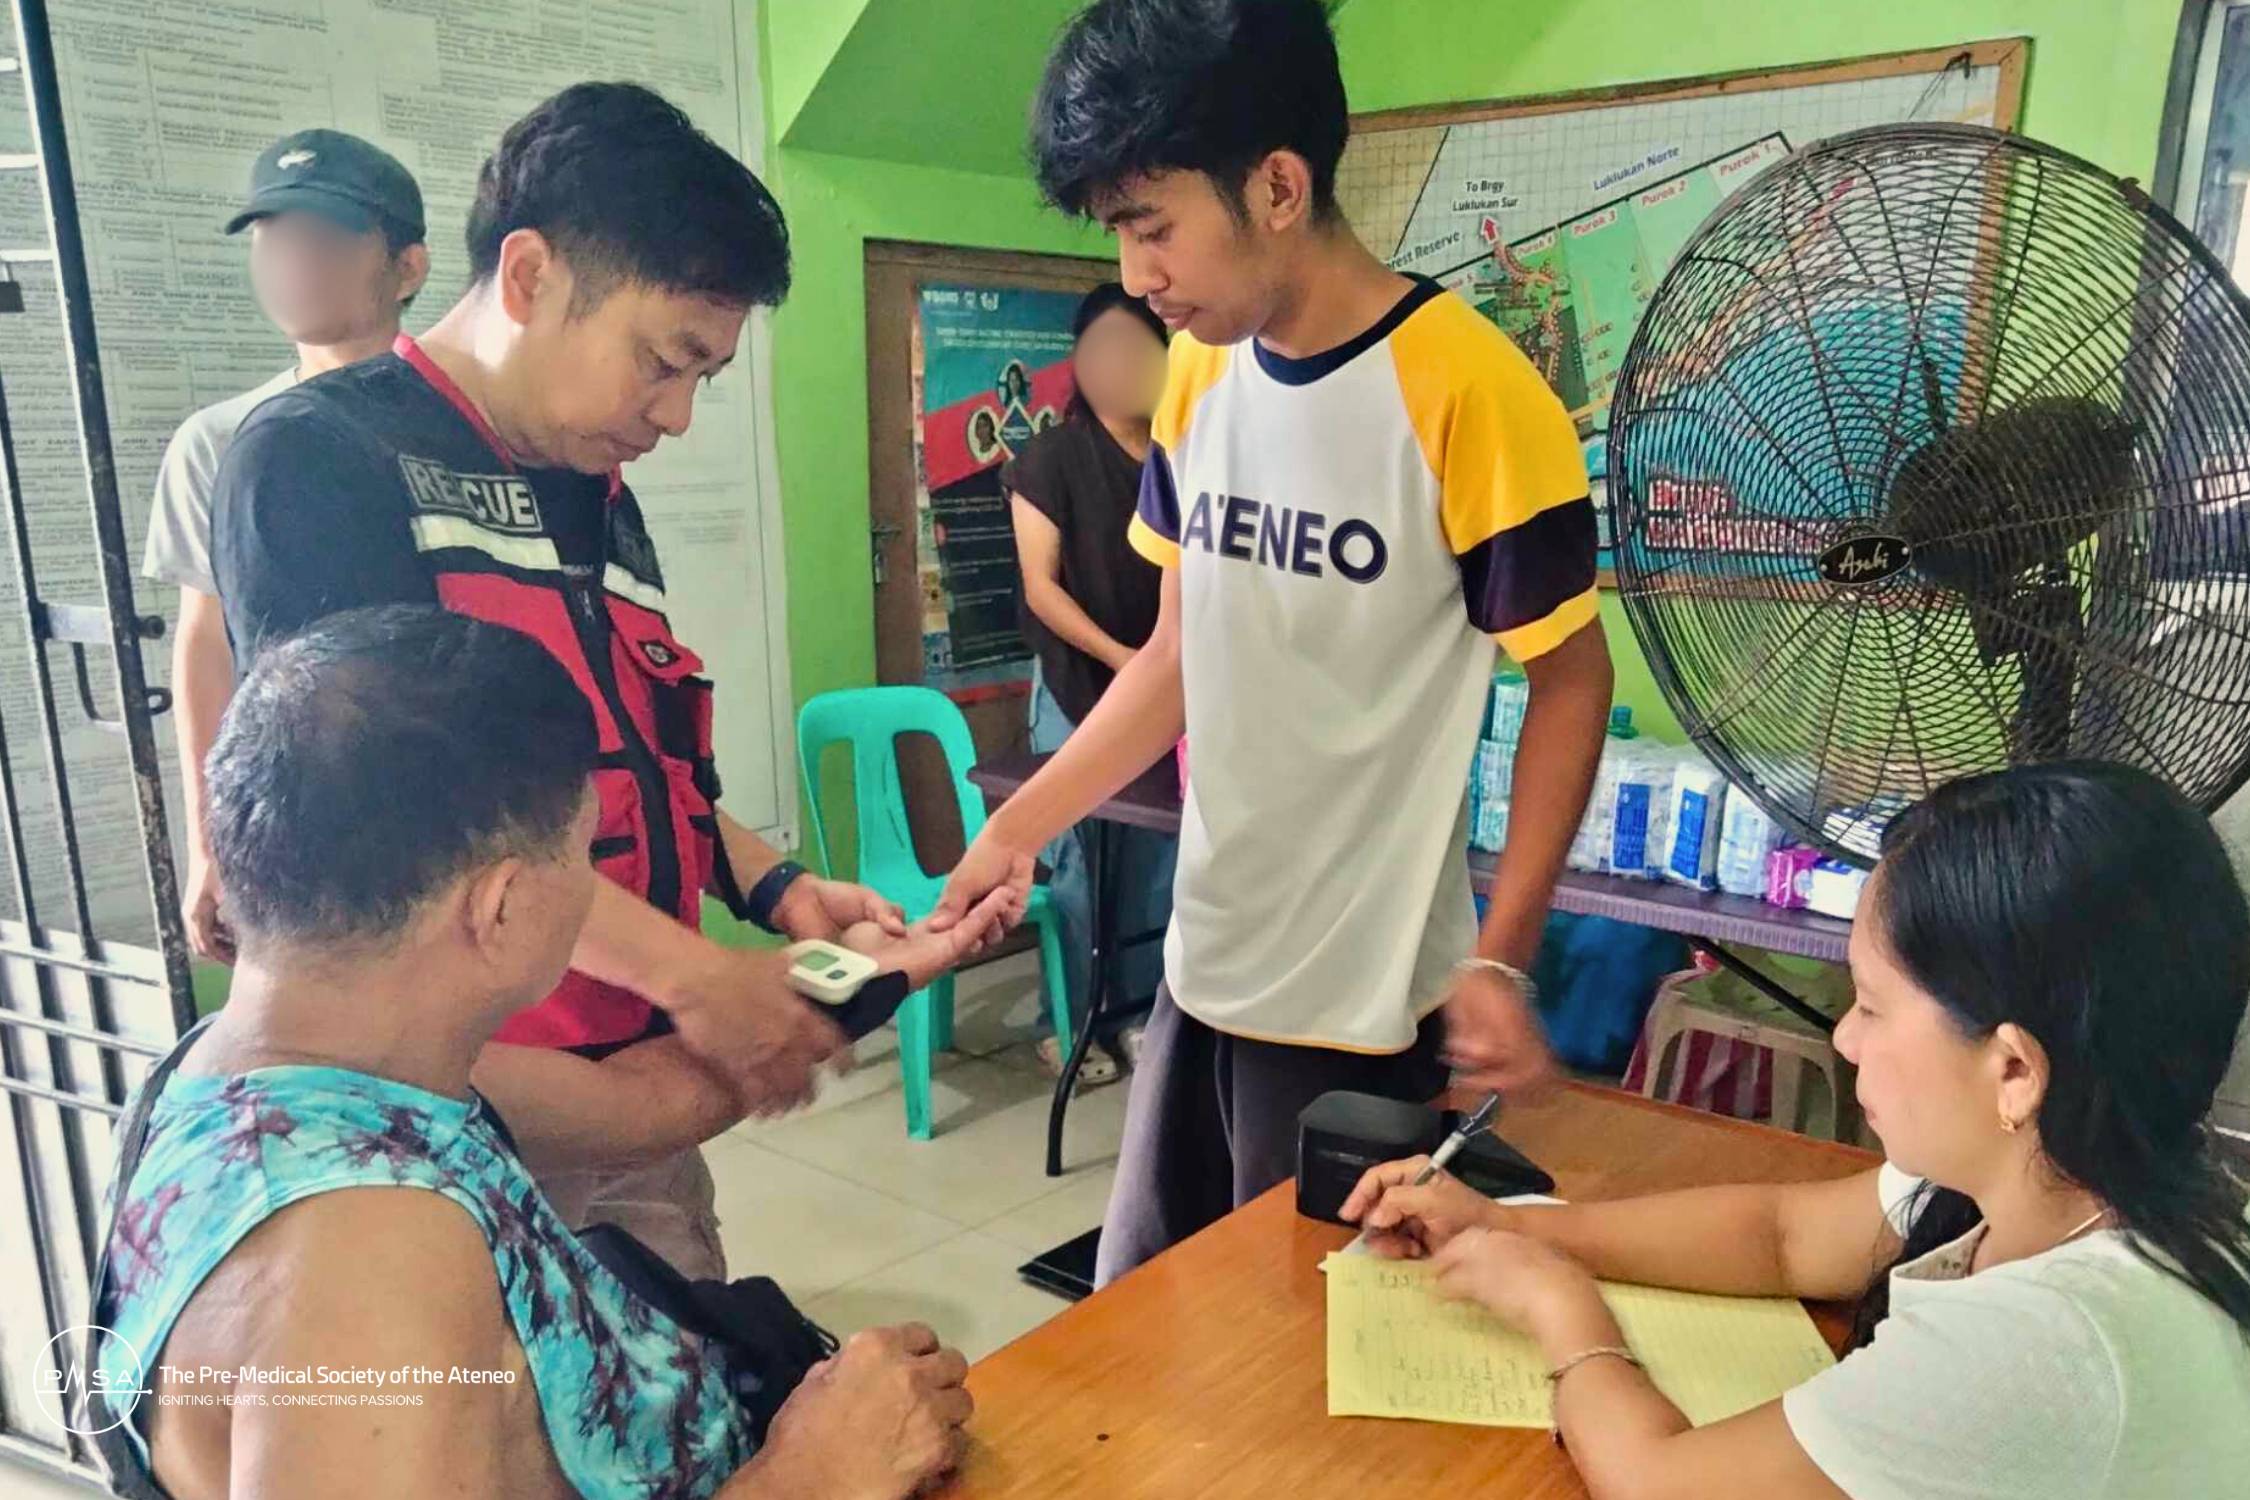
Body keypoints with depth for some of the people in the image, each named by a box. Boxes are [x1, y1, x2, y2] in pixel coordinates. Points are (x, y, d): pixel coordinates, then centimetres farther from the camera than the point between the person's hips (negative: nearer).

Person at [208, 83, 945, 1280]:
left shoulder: (602, 502, 12)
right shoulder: (316, 458, -11)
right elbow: (380, 804, -20)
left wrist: (775, 890, 3)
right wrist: (685, 969, -20)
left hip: (637, 1087, 7)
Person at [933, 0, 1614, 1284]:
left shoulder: (1466, 392, -19)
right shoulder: (1199, 379, 2)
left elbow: (1572, 680, -11)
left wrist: (1502, 956, -15)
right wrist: (1021, 826, 3)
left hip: (1361, 991, -6)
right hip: (1205, 959, 7)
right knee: (1137, 1312, 21)